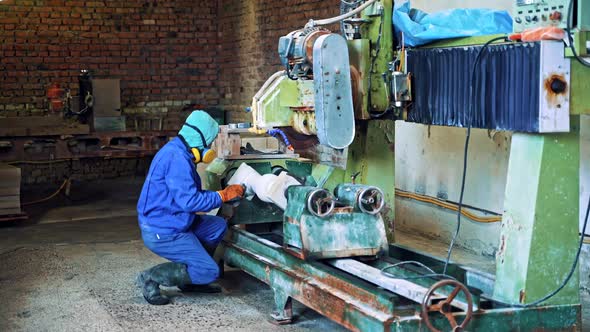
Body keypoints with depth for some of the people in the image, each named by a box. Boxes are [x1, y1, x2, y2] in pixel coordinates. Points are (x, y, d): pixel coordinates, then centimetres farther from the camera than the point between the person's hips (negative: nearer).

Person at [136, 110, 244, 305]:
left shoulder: (179, 153, 11)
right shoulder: (177, 158, -22)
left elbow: (190, 193, 17)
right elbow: (189, 200, -26)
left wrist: (226, 194, 9)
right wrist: (223, 196, -15)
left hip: (172, 223, 10)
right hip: (162, 232, -10)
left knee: (218, 227, 14)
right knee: (209, 271, -9)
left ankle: (190, 280, 17)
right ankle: (151, 278, -3)